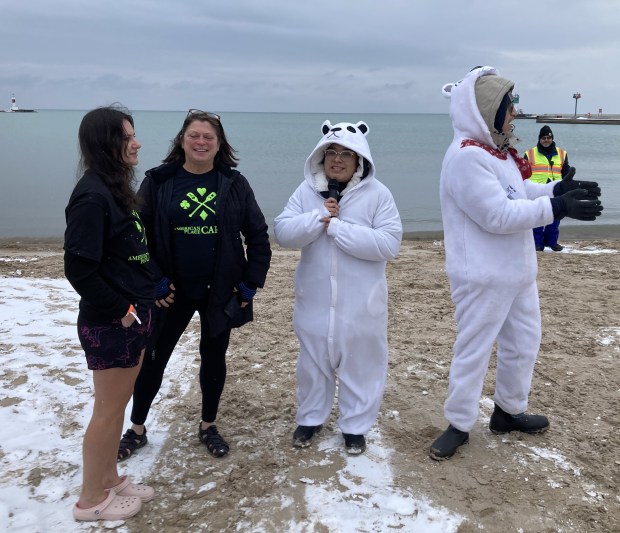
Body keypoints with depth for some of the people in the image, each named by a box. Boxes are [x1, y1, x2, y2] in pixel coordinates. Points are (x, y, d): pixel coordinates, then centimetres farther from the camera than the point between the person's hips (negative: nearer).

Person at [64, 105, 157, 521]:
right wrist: (120, 310, -17)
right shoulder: (92, 195, -20)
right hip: (109, 322, -9)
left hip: (134, 315, 9)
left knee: (119, 403, 19)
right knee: (108, 409, 5)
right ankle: (91, 499, 23)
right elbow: (79, 268, -24)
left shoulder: (116, 188, 8)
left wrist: (151, 288, 8)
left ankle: (109, 478, 36)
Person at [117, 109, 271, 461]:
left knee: (214, 358, 13)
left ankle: (208, 427, 33)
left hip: (221, 292, 1)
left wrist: (251, 283, -3)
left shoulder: (234, 184, -1)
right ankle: (137, 429, 28)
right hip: (172, 292, -1)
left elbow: (258, 235, 2)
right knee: (153, 358, 8)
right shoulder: (158, 182, -5)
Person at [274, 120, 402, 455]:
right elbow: (282, 232, -7)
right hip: (315, 298, 3)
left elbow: (388, 244, -19)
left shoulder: (377, 194, -9)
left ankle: (355, 426, 30)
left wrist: (337, 227, -21)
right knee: (313, 361, 17)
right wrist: (319, 217, -22)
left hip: (360, 302, -2)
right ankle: (310, 418, 38)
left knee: (359, 364, 10)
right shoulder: (306, 191, 0)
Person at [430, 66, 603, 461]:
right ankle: (459, 425, 20)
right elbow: (497, 215, -25)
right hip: (483, 278, -9)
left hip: (517, 272, 10)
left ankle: (509, 411, 38)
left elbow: (518, 193, 16)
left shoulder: (497, 150, 8)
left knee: (524, 344, 19)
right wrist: (557, 208, -22)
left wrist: (556, 189, 0)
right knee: (473, 351, 3)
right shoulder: (466, 157, -22)